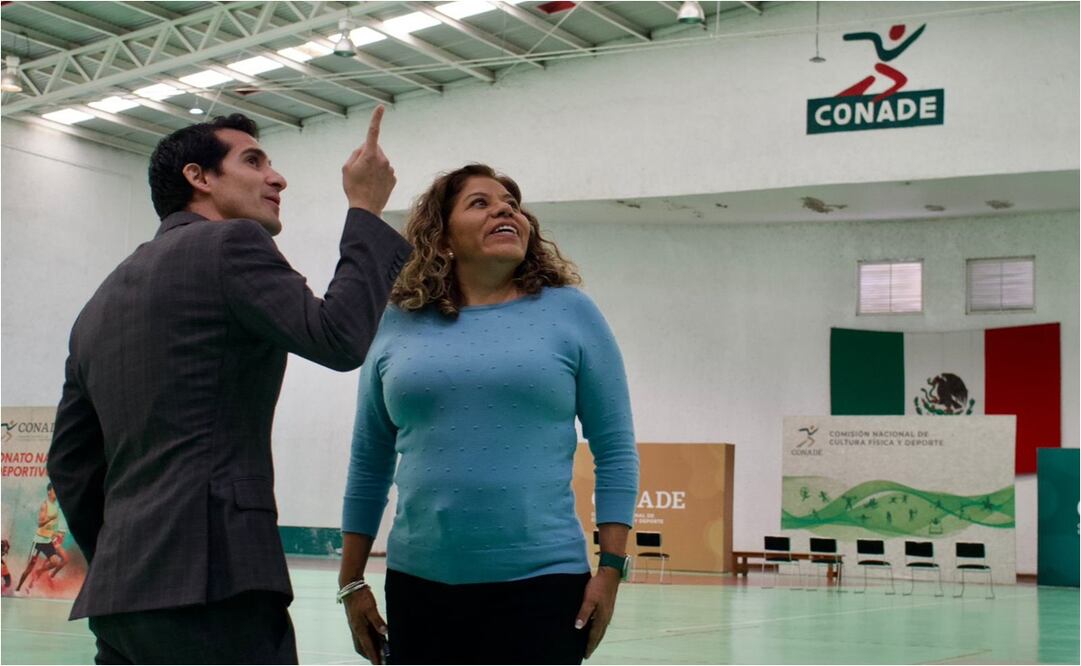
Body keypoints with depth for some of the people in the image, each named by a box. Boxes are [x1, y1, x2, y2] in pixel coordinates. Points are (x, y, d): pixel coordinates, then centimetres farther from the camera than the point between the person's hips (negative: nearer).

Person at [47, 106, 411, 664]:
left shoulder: (103, 302, 21)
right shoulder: (230, 243, -3)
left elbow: (70, 463, 22)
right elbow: (339, 337, -12)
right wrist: (365, 210, 0)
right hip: (209, 582, -9)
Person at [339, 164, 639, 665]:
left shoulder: (570, 313, 1)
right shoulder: (399, 324, 6)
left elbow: (615, 450, 2)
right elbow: (368, 465, 11)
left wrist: (611, 568, -4)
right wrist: (352, 582, 10)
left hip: (541, 583, -2)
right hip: (419, 585, 2)